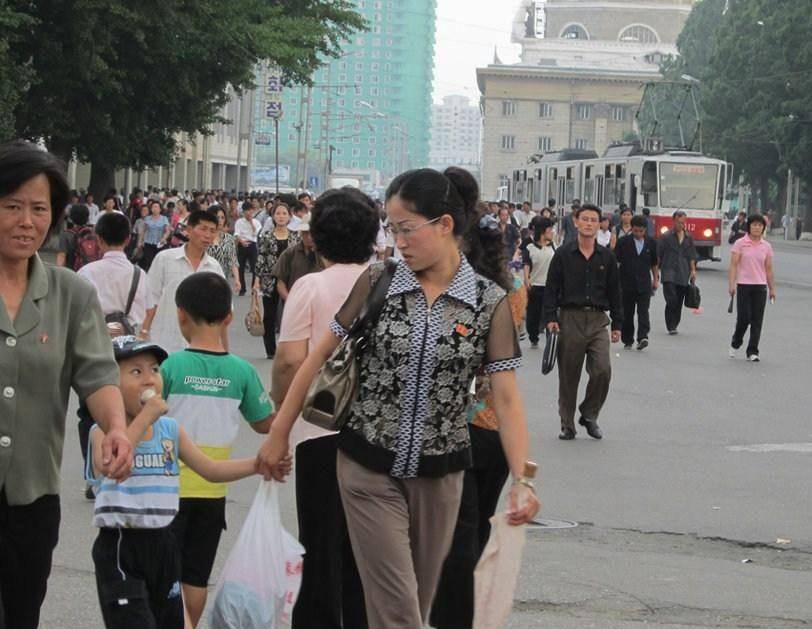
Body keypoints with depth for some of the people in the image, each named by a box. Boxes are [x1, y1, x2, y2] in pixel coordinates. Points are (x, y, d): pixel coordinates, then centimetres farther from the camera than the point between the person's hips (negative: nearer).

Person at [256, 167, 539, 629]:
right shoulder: (378, 282, -4)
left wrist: (522, 481, -20)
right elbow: (322, 356, 3)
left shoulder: (490, 301, -7)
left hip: (439, 472, 1)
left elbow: (507, 397, -10)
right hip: (369, 468, 0)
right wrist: (279, 434, 4)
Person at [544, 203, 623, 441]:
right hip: (570, 318, -1)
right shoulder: (563, 254, 2)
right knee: (569, 376, 3)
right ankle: (567, 424, 14)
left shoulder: (606, 257, 9)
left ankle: (589, 415, 9)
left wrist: (617, 324, 10)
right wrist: (550, 318, -9)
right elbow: (551, 289, 1)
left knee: (602, 370, -12)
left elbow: (614, 292, 13)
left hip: (598, 319, 1)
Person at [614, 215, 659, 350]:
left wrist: (655, 279, 16)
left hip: (644, 283, 0)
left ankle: (643, 337, -21)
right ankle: (627, 340, 15)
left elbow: (654, 263, 17)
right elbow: (616, 261, -1)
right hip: (627, 284, 0)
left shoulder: (651, 243, 7)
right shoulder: (623, 242, -1)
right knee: (627, 314, 6)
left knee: (643, 311, -12)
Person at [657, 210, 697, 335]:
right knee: (671, 300, -17)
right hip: (669, 274, -4)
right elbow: (658, 255, 3)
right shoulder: (666, 237, 2)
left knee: (679, 302, 4)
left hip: (683, 276, 4)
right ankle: (670, 327, -13)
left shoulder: (688, 238, 14)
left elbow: (691, 256, 18)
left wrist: (693, 270, 6)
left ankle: (674, 326, 14)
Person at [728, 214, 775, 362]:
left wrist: (772, 289, 10)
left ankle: (752, 352, 6)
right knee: (744, 318, -6)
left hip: (760, 286, 3)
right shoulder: (740, 244, -1)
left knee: (757, 320, 0)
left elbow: (769, 269, 12)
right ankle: (735, 344, 20)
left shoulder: (767, 246, 8)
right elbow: (733, 265, -5)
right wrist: (731, 284, -14)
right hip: (743, 285, -3)